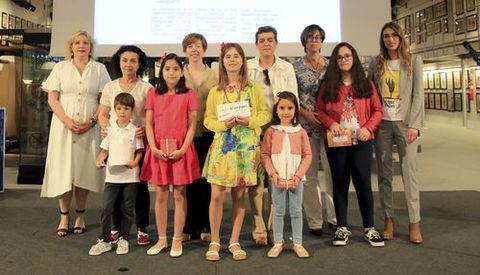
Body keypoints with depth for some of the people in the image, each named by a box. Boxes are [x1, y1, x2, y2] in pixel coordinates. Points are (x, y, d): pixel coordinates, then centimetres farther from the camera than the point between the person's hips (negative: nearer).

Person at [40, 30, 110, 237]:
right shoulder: (60, 67, 10)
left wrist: (91, 121, -11)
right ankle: (64, 216, 9)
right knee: (63, 170, -1)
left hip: (89, 128, 0)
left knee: (83, 171, 1)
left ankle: (80, 216, 13)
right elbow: (52, 98, 3)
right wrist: (67, 121, -12)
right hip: (63, 126, 1)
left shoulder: (99, 69, 8)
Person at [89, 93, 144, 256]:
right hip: (112, 175, 2)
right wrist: (99, 161, -6)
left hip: (130, 176, -2)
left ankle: (123, 239, 21)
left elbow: (140, 150, 0)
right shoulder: (110, 130, 7)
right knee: (106, 208, 0)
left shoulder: (135, 130, -1)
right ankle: (104, 240, 12)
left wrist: (135, 162, -17)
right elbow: (104, 150, 11)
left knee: (127, 209, 7)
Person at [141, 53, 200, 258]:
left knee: (179, 195, 4)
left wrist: (183, 149, -12)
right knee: (160, 195, 8)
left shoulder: (188, 94, 1)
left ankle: (177, 240, 14)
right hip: (158, 150, 2)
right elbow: (149, 124, 4)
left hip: (180, 150, -2)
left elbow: (192, 125, -2)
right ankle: (161, 239, 20)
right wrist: (154, 148, -8)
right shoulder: (153, 94, 7)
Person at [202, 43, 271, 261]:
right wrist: (223, 123, -15)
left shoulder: (254, 88, 4)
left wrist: (250, 121, -15)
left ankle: (234, 241, 19)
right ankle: (214, 241, 13)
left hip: (246, 146, 0)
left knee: (239, 195, 6)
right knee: (217, 195, -3)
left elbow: (265, 114, 3)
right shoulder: (215, 91, 5)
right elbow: (208, 120, 4)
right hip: (222, 145, 0)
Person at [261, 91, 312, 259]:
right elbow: (265, 154, -3)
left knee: (296, 212, 8)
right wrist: (273, 174, -13)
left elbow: (307, 155, -1)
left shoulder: (300, 132, 1)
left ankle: (298, 243, 19)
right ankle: (278, 243, 20)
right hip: (278, 178, 0)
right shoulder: (271, 131, 0)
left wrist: (298, 175, -10)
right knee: (278, 212, 8)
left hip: (296, 178, 1)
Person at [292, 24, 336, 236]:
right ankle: (314, 222, 13)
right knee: (309, 174, 3)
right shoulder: (296, 67, 3)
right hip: (305, 124, -1)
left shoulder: (330, 65, 9)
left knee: (333, 171, -1)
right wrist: (306, 113, -11)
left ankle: (334, 217, 13)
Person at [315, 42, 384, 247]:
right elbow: (319, 111, 5)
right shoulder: (328, 85, 7)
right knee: (340, 184, 8)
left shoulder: (365, 84, 7)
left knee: (363, 183, -1)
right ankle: (342, 228, 17)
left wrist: (368, 127, -11)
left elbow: (377, 110, 5)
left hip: (361, 141, 0)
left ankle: (369, 228, 13)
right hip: (337, 141, 1)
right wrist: (331, 123, -13)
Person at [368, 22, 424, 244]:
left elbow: (418, 95, 0)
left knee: (409, 173, -3)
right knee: (384, 174, 4)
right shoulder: (376, 63, 9)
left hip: (405, 123, -2)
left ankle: (414, 223, 4)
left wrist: (413, 125, -9)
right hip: (381, 123, 2)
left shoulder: (414, 61, 5)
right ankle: (388, 220, 12)